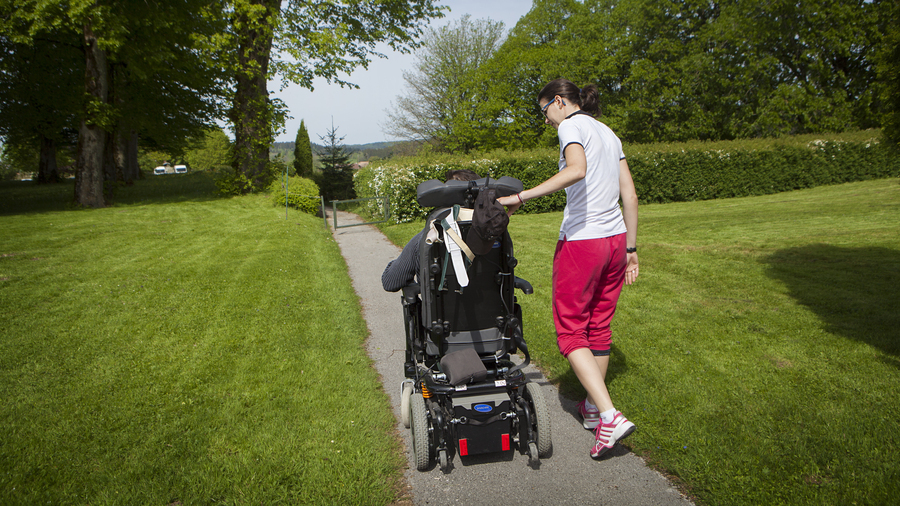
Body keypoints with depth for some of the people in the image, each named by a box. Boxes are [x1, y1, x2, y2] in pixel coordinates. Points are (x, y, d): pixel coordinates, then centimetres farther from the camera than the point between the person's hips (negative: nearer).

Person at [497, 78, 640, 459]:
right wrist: (630, 249, 16)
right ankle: (593, 407, 30)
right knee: (599, 327, 18)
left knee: (571, 331, 2)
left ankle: (610, 417, -7)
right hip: (615, 238, 8)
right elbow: (630, 195, 14)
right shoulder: (608, 133, 18)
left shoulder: (571, 125, -6)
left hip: (580, 241, -8)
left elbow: (576, 170, -28)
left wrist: (522, 196, -28)